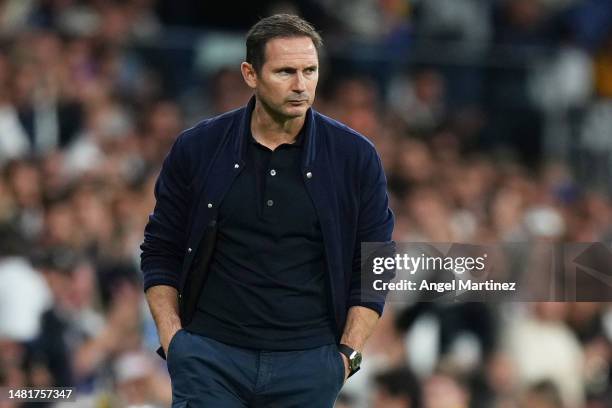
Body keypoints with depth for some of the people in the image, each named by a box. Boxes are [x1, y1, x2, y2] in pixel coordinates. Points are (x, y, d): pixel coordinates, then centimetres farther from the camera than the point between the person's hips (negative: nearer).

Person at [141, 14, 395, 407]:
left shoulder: (355, 157, 0)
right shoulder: (198, 149, 1)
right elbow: (162, 252, 9)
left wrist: (349, 353, -2)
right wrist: (172, 341, -1)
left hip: (309, 361, 0)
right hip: (210, 357, 0)